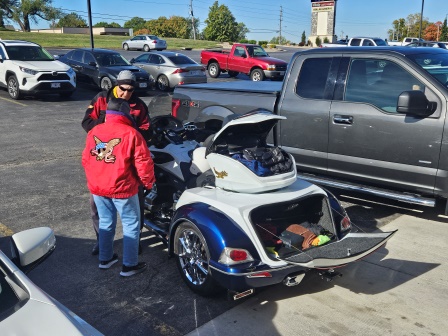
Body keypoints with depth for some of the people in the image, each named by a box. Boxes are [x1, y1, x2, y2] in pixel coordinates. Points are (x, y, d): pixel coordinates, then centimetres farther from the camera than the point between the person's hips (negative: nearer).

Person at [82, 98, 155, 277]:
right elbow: (143, 162, -14)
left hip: (97, 187, 6)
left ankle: (105, 258, 34)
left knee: (105, 222, 22)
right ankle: (129, 265, 13)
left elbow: (86, 159, 12)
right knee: (131, 225, 8)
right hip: (122, 188, -6)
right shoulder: (130, 133, -13)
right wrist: (148, 183, 1)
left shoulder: (93, 131, 4)